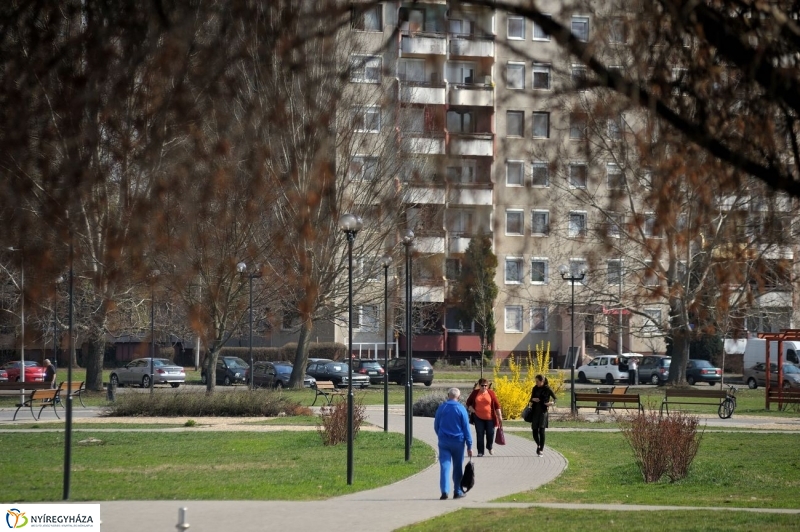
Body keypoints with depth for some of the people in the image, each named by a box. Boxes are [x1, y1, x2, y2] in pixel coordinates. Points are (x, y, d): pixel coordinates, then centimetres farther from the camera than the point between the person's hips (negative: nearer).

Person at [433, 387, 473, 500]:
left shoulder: (441, 407, 2)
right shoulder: (461, 409, -6)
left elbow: (436, 426, 10)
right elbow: (466, 428, -6)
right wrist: (469, 445, -2)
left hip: (443, 441, 1)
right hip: (458, 441, -1)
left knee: (444, 466, -2)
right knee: (458, 467, 11)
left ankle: (444, 491, -15)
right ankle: (457, 491, 17)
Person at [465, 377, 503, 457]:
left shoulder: (491, 393, -3)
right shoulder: (475, 392, 1)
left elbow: (497, 405, -2)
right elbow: (468, 402, 15)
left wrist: (499, 416, -5)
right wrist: (470, 408, -4)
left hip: (490, 418, 0)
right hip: (478, 418, 0)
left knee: (490, 433, 6)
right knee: (480, 434, 0)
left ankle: (489, 448, 33)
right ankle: (480, 452, 7)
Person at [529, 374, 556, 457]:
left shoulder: (547, 389, -4)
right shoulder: (535, 388, 8)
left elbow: (555, 398, 3)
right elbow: (531, 399, 16)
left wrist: (552, 402, -19)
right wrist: (533, 399, -7)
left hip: (543, 412, -4)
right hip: (535, 412, 4)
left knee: (541, 431, -12)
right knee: (535, 431, 5)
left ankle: (541, 450, -6)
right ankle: (538, 445, 33)